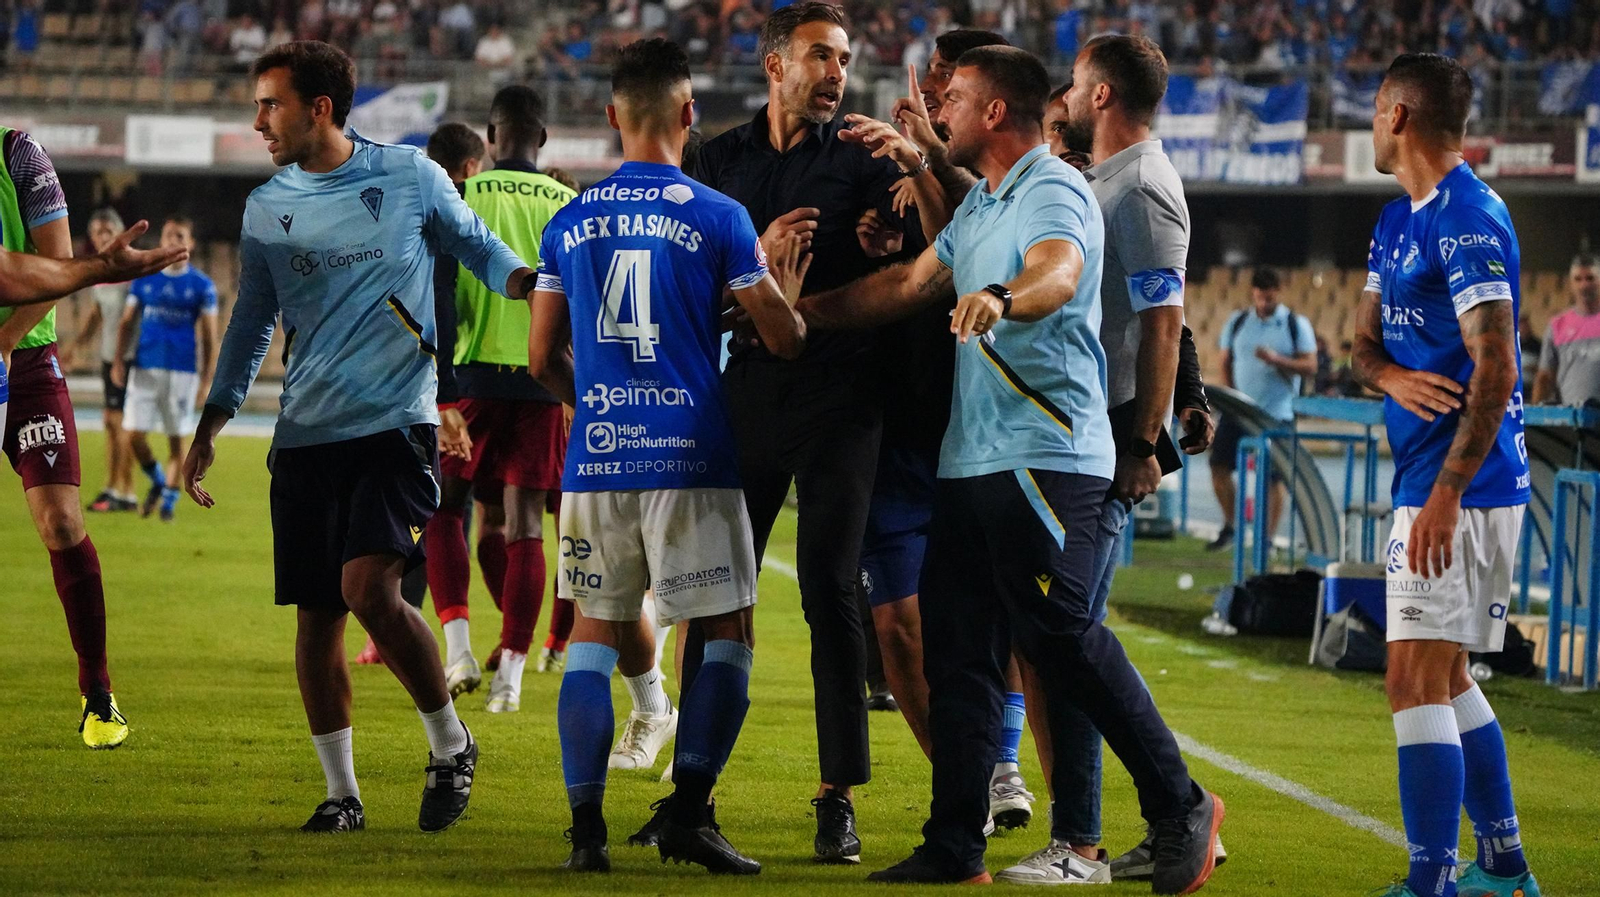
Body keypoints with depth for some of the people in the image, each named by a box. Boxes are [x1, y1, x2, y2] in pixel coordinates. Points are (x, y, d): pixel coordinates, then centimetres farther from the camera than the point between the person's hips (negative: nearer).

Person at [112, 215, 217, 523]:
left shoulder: (202, 285, 1)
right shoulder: (144, 278, 7)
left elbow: (209, 335, 2)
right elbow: (127, 322, 12)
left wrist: (207, 377, -4)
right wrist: (118, 360, 2)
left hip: (182, 370, -2)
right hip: (145, 368, 2)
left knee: (176, 438, 2)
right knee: (134, 435, -4)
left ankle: (170, 498, 15)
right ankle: (157, 482, 21)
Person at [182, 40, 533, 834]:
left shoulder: (410, 176, 0)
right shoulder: (266, 209, 10)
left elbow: (476, 247, 12)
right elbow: (251, 323, 17)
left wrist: (528, 280, -8)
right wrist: (210, 427, 11)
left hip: (395, 421, -4)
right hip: (306, 438, 4)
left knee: (369, 589, -20)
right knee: (315, 618, 2)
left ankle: (450, 744, -1)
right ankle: (340, 792, 14)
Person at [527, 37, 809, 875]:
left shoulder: (569, 222, 7)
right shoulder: (717, 218, -4)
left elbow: (542, 358, 12)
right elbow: (783, 341, 0)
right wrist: (787, 297, 21)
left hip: (596, 459, 4)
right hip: (690, 459, -4)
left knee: (593, 636, 11)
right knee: (726, 634, 5)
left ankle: (586, 824, 4)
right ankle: (688, 811, -5)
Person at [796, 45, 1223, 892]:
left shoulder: (1055, 194, -10)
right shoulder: (979, 205, 21)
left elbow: (1057, 274, -31)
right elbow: (910, 284, 31)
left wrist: (1001, 298, -52)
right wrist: (800, 310, 33)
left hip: (1046, 456, -10)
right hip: (971, 458, 10)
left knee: (1063, 636, -12)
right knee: (957, 651, 6)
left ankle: (1181, 809, 0)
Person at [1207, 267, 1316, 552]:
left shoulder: (1296, 325, -1)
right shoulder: (1238, 322, 7)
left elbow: (1310, 367, -6)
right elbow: (1226, 364, 11)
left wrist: (1277, 360, -21)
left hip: (1276, 412, -3)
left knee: (1275, 477, -2)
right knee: (1219, 465, -3)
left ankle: (1269, 538, 7)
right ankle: (1229, 527, 14)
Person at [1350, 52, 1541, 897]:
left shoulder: (1469, 220, -15)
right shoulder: (1397, 220, 16)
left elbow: (1494, 371, -20)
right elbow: (1365, 339, 16)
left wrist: (1444, 496, -24)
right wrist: (1393, 377, -9)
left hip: (1463, 483, -10)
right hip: (1431, 477, 10)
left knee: (1417, 680, -13)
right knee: (1445, 677, 17)